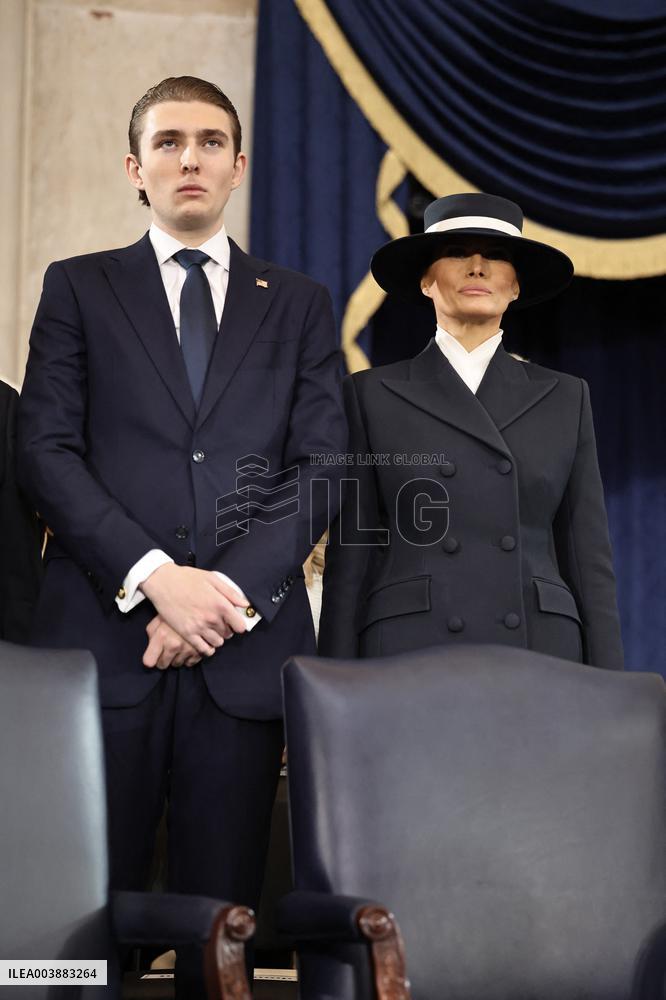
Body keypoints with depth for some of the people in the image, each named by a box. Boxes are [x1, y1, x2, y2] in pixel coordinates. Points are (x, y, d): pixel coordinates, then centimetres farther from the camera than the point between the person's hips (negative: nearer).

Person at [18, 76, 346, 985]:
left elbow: (322, 467, 5)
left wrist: (231, 588, -10)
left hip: (245, 645, 1)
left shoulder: (299, 305, 16)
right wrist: (154, 576, -12)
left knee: (222, 906, 0)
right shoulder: (78, 288, 13)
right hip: (103, 639, -1)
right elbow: (47, 451, 2)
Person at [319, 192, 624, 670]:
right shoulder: (372, 395, 9)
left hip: (540, 651, 1)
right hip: (410, 651, -1)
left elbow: (589, 558, 10)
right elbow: (350, 558, 6)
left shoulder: (563, 398, 13)